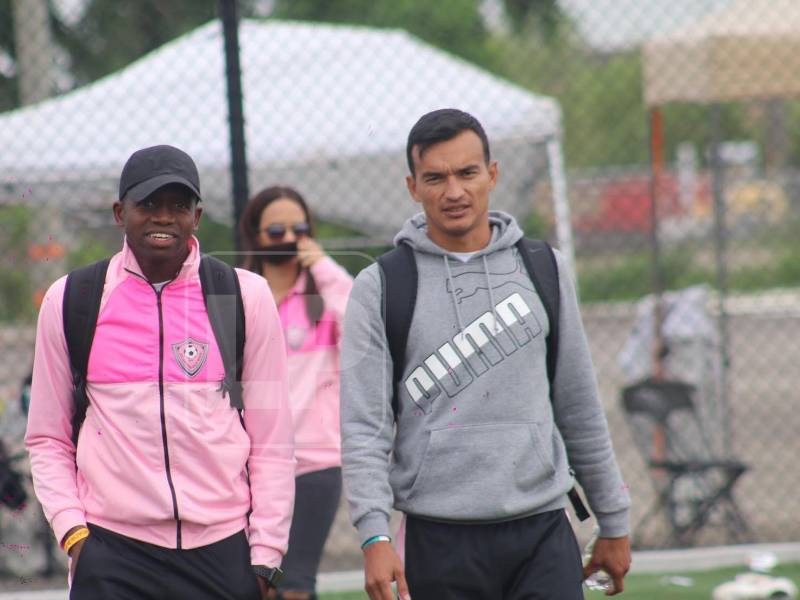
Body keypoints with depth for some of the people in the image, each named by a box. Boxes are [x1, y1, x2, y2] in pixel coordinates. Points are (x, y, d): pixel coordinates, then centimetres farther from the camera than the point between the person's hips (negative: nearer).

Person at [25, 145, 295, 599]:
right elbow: (48, 438, 11)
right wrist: (72, 530, -2)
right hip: (111, 557, 0)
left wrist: (265, 557, 0)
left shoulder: (246, 296, 5)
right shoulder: (69, 300, 7)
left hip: (224, 554, 0)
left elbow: (272, 441, 5)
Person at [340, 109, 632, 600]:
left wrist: (613, 523, 16)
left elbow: (580, 407, 15)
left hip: (543, 533, 2)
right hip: (439, 541, -2)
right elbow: (364, 426, -5)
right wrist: (375, 536, -17)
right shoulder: (380, 288, 1)